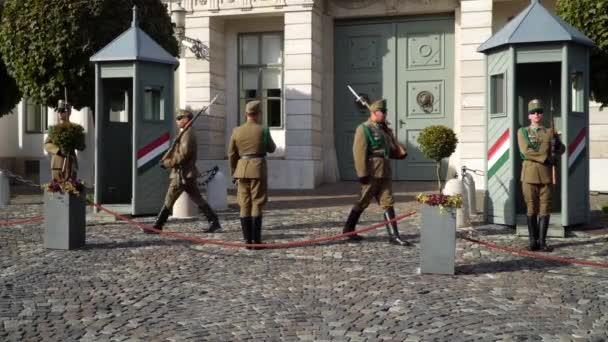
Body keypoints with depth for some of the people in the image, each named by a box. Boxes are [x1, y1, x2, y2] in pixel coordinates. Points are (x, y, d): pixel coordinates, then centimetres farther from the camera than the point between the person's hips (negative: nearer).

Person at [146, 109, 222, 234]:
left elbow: (183, 155, -21)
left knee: (169, 201, -2)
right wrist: (165, 159, 4)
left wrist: (167, 163, -13)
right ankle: (214, 222, 6)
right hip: (188, 174, 10)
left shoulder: (188, 134, -14)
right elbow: (175, 150, 19)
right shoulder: (185, 134, 17)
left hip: (182, 174, -10)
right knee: (198, 199, 9)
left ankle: (157, 227, 4)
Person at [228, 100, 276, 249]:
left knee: (245, 206, 7)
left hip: (242, 170, 4)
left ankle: (247, 240, 7)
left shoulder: (237, 131, 4)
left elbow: (232, 155, 7)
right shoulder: (263, 130, -5)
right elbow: (271, 149, 8)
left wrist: (234, 174, 15)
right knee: (257, 205, -1)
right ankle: (256, 241, -4)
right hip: (258, 169, -3)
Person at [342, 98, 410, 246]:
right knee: (362, 202, 4)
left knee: (388, 203, 2)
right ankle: (348, 229, 20)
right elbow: (359, 152, -15)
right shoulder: (364, 129, -8)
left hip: (384, 173, 7)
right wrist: (362, 173, -21)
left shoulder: (385, 130, 18)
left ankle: (394, 235, 2)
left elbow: (391, 150, 26)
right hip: (371, 173, -7)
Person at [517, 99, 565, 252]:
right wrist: (546, 158, -14)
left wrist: (556, 154, -4)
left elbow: (561, 148, 20)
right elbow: (525, 151, -9)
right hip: (529, 174, -2)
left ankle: (542, 241, 3)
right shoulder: (522, 132, 5)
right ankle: (533, 241, 6)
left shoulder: (550, 132, 13)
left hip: (546, 175, 2)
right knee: (532, 208, 0)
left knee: (545, 208, 0)